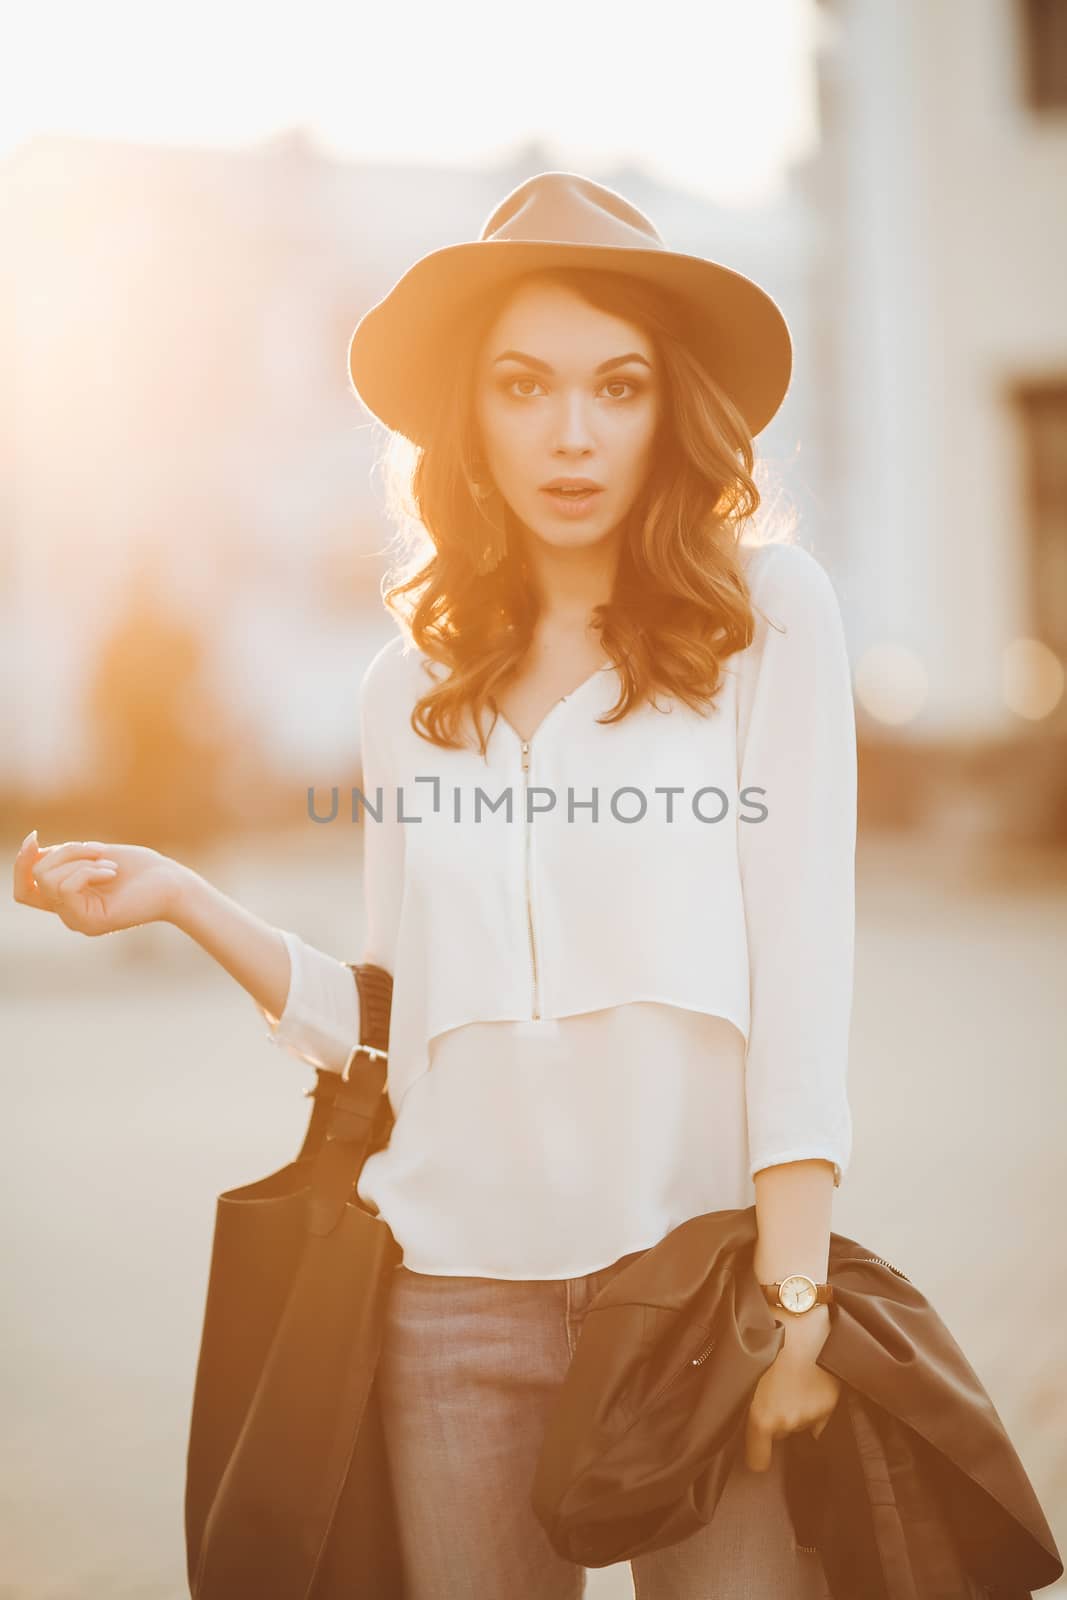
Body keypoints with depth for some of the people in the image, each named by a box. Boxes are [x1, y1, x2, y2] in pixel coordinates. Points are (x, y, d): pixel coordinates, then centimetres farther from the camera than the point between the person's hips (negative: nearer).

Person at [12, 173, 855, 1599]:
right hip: (459, 1297, 3)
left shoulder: (765, 611, 0)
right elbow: (407, 1036, 10)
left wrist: (792, 1296, -13)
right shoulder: (411, 689, 11)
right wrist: (185, 902, 3)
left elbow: (802, 959, -7)